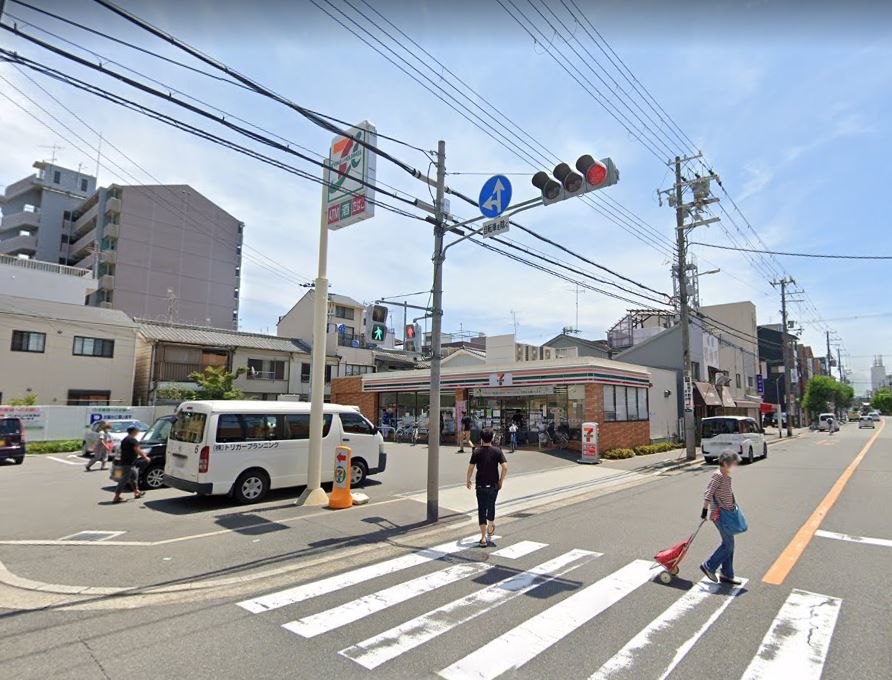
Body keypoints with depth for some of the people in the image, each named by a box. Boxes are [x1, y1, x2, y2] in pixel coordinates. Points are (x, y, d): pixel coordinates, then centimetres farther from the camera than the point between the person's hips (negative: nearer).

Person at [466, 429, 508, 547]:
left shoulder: (477, 451, -6)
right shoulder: (497, 451, -4)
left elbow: (470, 468, -7)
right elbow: (505, 467, -12)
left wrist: (468, 480, 8)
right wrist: (501, 481, 0)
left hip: (480, 485, -1)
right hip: (493, 484, 2)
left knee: (482, 510, 3)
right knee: (491, 507, 22)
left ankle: (483, 538, -1)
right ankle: (490, 530, 41)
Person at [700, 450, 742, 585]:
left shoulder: (726, 476, 10)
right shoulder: (718, 475, -18)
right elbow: (708, 494, -21)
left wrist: (733, 507, 21)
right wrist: (705, 510, -20)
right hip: (719, 515, -9)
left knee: (729, 545, 13)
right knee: (728, 545, -5)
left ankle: (727, 575, 23)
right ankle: (709, 566, 8)